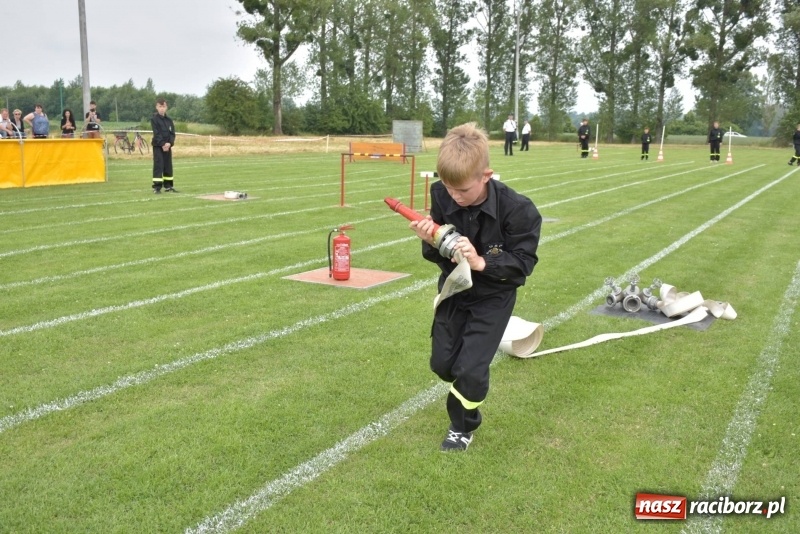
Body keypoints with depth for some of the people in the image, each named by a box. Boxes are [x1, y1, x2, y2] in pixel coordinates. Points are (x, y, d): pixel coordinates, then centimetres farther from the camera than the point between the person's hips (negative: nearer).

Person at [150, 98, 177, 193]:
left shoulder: (169, 120, 11)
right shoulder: (154, 119, -4)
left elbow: (172, 133, 5)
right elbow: (156, 133, -11)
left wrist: (169, 143, -12)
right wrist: (163, 144, -19)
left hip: (168, 146, 5)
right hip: (158, 146, -5)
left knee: (168, 166, 8)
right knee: (158, 165, -8)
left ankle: (168, 186, 16)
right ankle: (156, 187, -8)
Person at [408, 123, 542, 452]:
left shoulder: (518, 210, -27)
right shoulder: (442, 197, -17)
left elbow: (523, 262, -22)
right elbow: (437, 255, -7)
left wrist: (481, 262, -36)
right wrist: (431, 242, -31)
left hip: (493, 297, -4)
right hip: (453, 289, 4)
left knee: (470, 368, -8)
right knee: (442, 363, 12)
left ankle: (462, 426, 20)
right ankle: (469, 390, 47)